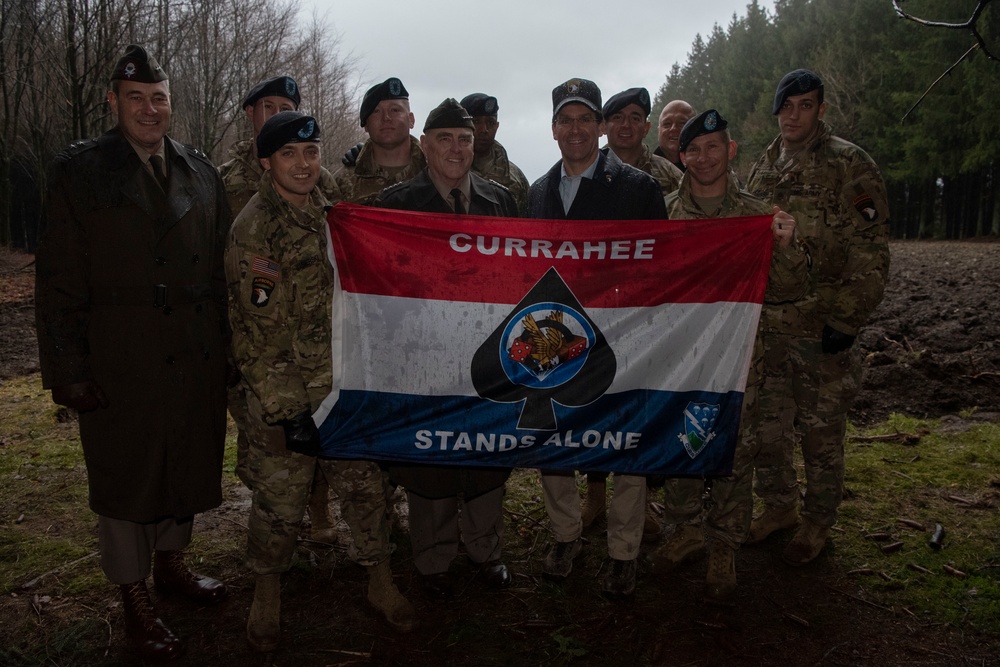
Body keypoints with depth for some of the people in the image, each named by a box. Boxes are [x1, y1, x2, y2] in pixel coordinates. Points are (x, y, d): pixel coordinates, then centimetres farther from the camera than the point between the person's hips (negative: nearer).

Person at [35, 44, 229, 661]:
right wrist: (69, 371, -10)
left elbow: (221, 262, 11)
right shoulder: (81, 171, -3)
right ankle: (136, 600, 26)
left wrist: (227, 344, 7)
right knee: (125, 477, 9)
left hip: (197, 358, 4)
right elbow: (60, 280, -6)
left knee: (186, 464, 16)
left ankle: (171, 563, 40)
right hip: (122, 363, -4)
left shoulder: (200, 171, 9)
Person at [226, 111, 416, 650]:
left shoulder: (333, 215, 9)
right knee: (279, 496, 7)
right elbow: (252, 332, -12)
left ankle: (380, 582, 29)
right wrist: (286, 410, -15)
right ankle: (267, 591, 30)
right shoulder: (251, 229, -9)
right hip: (283, 394, -5)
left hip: (347, 385, 5)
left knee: (364, 483, 11)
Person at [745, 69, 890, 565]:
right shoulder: (762, 169, 12)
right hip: (765, 327, 6)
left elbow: (870, 254, -9)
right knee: (765, 425, 13)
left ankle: (818, 521, 24)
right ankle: (779, 505, 32)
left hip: (821, 328, -5)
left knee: (820, 431, 6)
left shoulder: (850, 166, -6)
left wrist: (847, 320, -14)